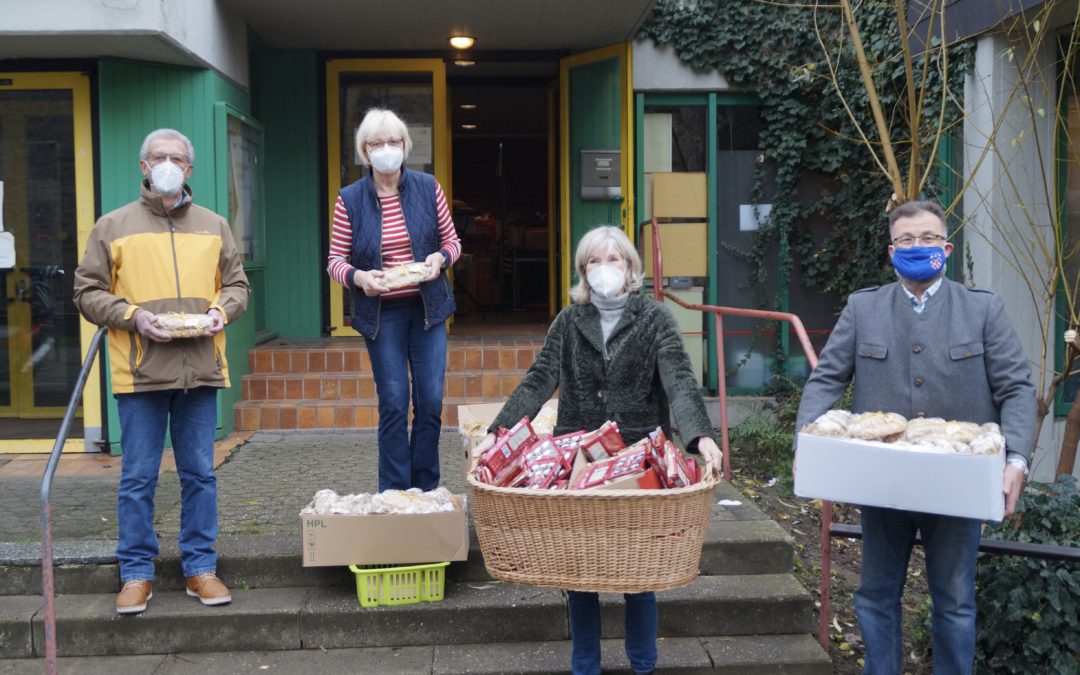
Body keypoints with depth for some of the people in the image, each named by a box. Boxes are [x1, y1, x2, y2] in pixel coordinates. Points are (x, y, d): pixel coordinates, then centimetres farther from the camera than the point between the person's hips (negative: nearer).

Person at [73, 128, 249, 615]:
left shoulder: (214, 226, 12)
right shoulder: (114, 226, 4)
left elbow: (236, 284, 16)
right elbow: (89, 291, 3)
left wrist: (221, 310, -4)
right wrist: (132, 316, -12)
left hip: (200, 369, 2)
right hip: (139, 371, -2)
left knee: (200, 474, 8)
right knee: (137, 478, 4)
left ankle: (200, 567, 18)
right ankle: (137, 574, 15)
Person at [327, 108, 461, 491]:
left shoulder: (428, 188, 3)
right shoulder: (350, 199, -1)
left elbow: (452, 241, 9)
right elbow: (335, 261, 1)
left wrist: (440, 258, -13)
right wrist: (358, 277, -20)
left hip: (427, 308, 2)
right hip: (381, 312, -2)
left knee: (431, 401, 1)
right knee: (393, 404, -1)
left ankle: (425, 493, 15)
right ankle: (394, 494, 9)